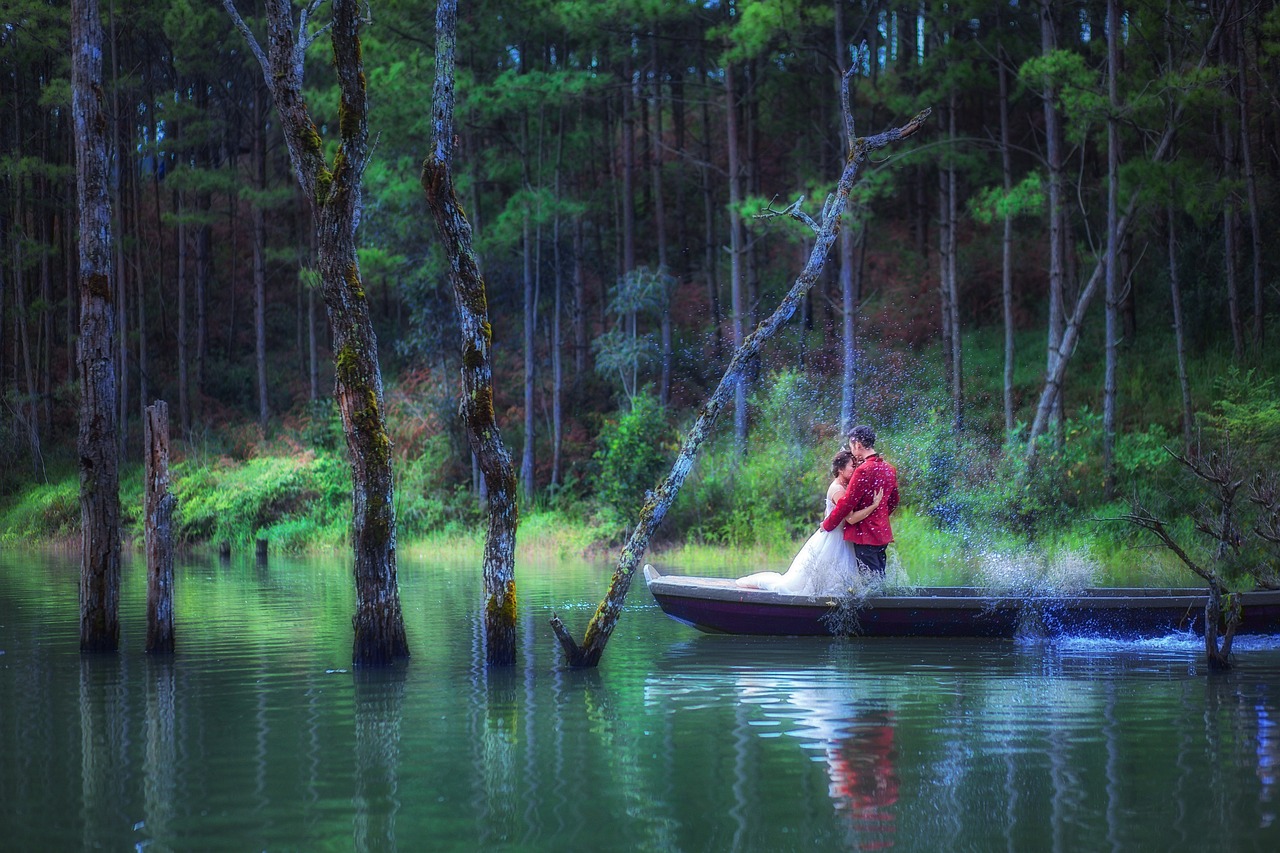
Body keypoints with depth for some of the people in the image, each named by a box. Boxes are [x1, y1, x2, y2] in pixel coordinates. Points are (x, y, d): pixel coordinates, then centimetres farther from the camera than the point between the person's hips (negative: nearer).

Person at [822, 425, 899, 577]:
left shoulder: (864, 470, -18)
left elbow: (847, 503, -17)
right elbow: (894, 501, 19)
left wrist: (827, 525, -5)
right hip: (883, 534, 8)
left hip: (865, 535, -8)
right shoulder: (889, 469, 8)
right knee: (879, 578, 13)